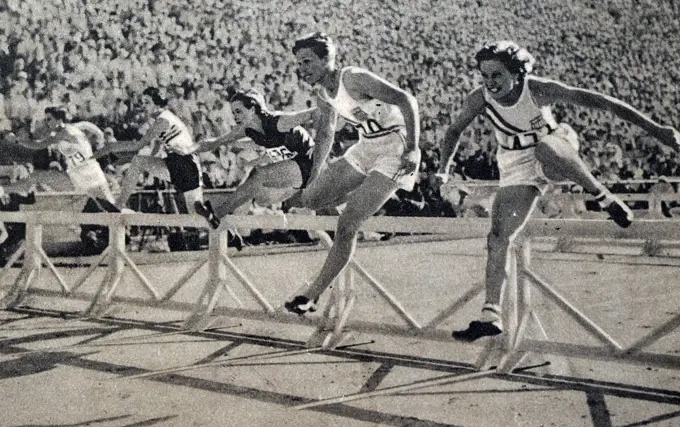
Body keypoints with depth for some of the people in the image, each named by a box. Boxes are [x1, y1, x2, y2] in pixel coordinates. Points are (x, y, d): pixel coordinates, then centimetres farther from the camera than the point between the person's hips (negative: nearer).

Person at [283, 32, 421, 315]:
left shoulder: (354, 79, -20)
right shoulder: (323, 95, 5)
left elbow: (406, 100, -25)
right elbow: (324, 135, 21)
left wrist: (412, 149, -29)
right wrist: (314, 177, 23)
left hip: (395, 151, -8)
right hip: (366, 149, 8)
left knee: (347, 224, -13)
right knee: (311, 199, 1)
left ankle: (312, 296, -5)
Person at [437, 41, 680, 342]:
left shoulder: (538, 89, -25)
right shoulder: (479, 99, -16)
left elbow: (597, 101, -26)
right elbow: (454, 131, 4)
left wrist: (654, 128, -29)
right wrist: (443, 169, -8)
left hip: (556, 155, -3)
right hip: (518, 170, 3)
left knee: (545, 146, -41)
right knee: (498, 238, -9)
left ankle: (604, 199, -21)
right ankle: (490, 316, 0)